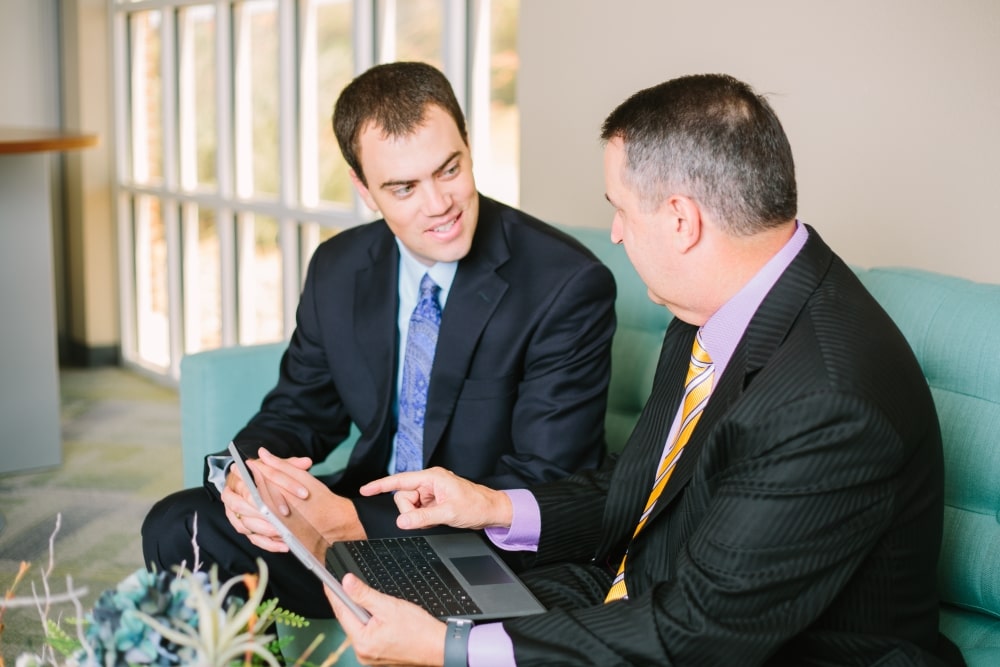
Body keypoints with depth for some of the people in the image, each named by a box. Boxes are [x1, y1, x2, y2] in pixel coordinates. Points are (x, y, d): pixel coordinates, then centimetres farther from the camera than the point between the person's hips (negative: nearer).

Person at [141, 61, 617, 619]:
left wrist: (355, 521, -29)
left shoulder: (571, 285, -18)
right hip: (360, 513, 6)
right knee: (175, 526, -8)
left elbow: (542, 485, -21)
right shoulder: (338, 269, 2)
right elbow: (299, 411, 11)